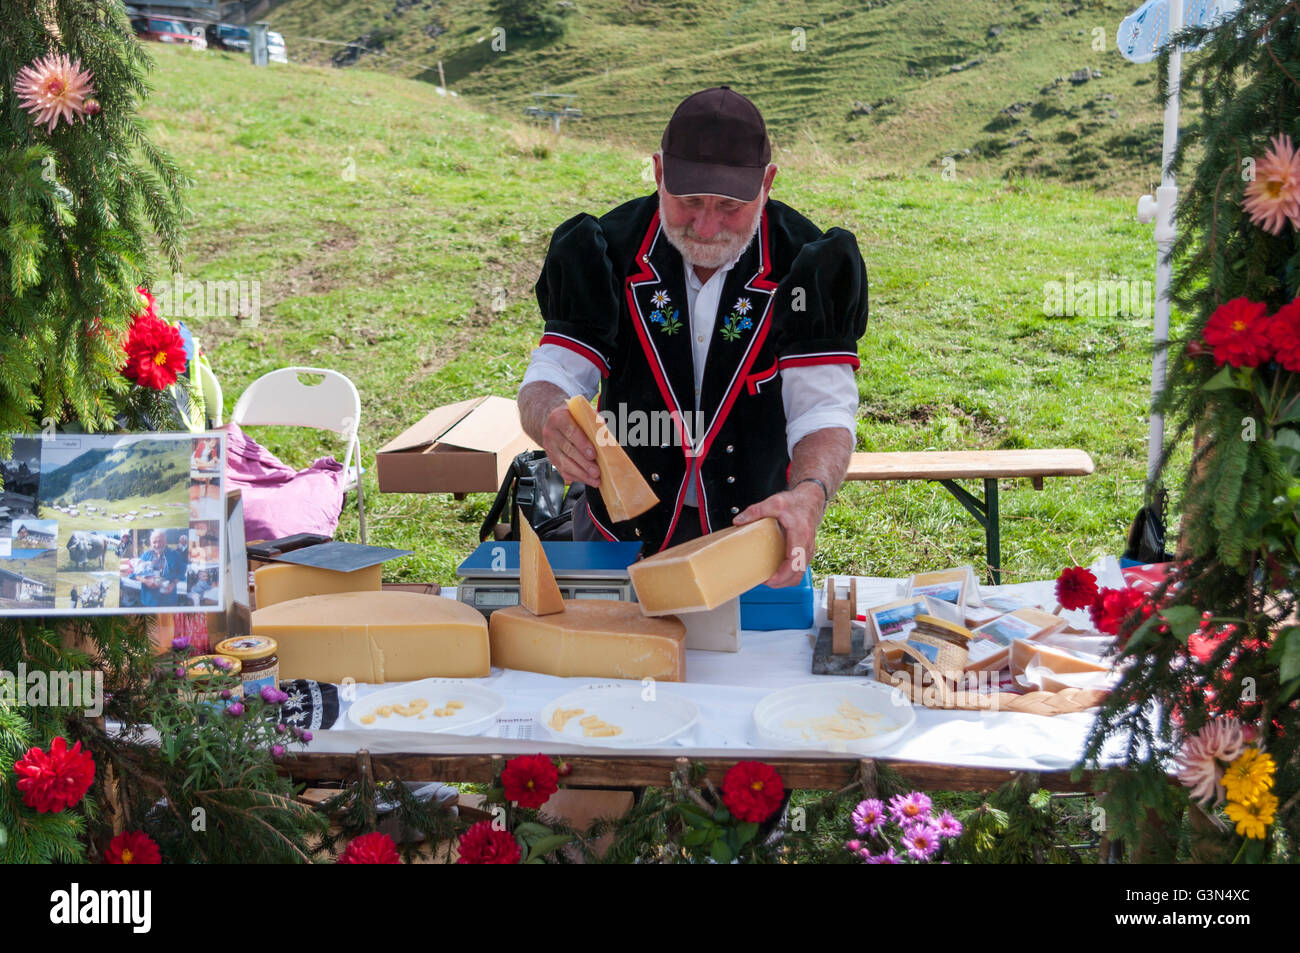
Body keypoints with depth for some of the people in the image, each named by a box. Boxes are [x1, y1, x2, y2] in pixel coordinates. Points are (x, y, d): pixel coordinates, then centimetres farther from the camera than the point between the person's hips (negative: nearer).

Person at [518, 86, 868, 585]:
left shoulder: (808, 267, -9)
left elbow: (823, 411, -14)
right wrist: (552, 419, -33)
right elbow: (549, 378, -6)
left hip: (758, 528, 0)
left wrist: (809, 495, -37)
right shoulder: (607, 254, -6)